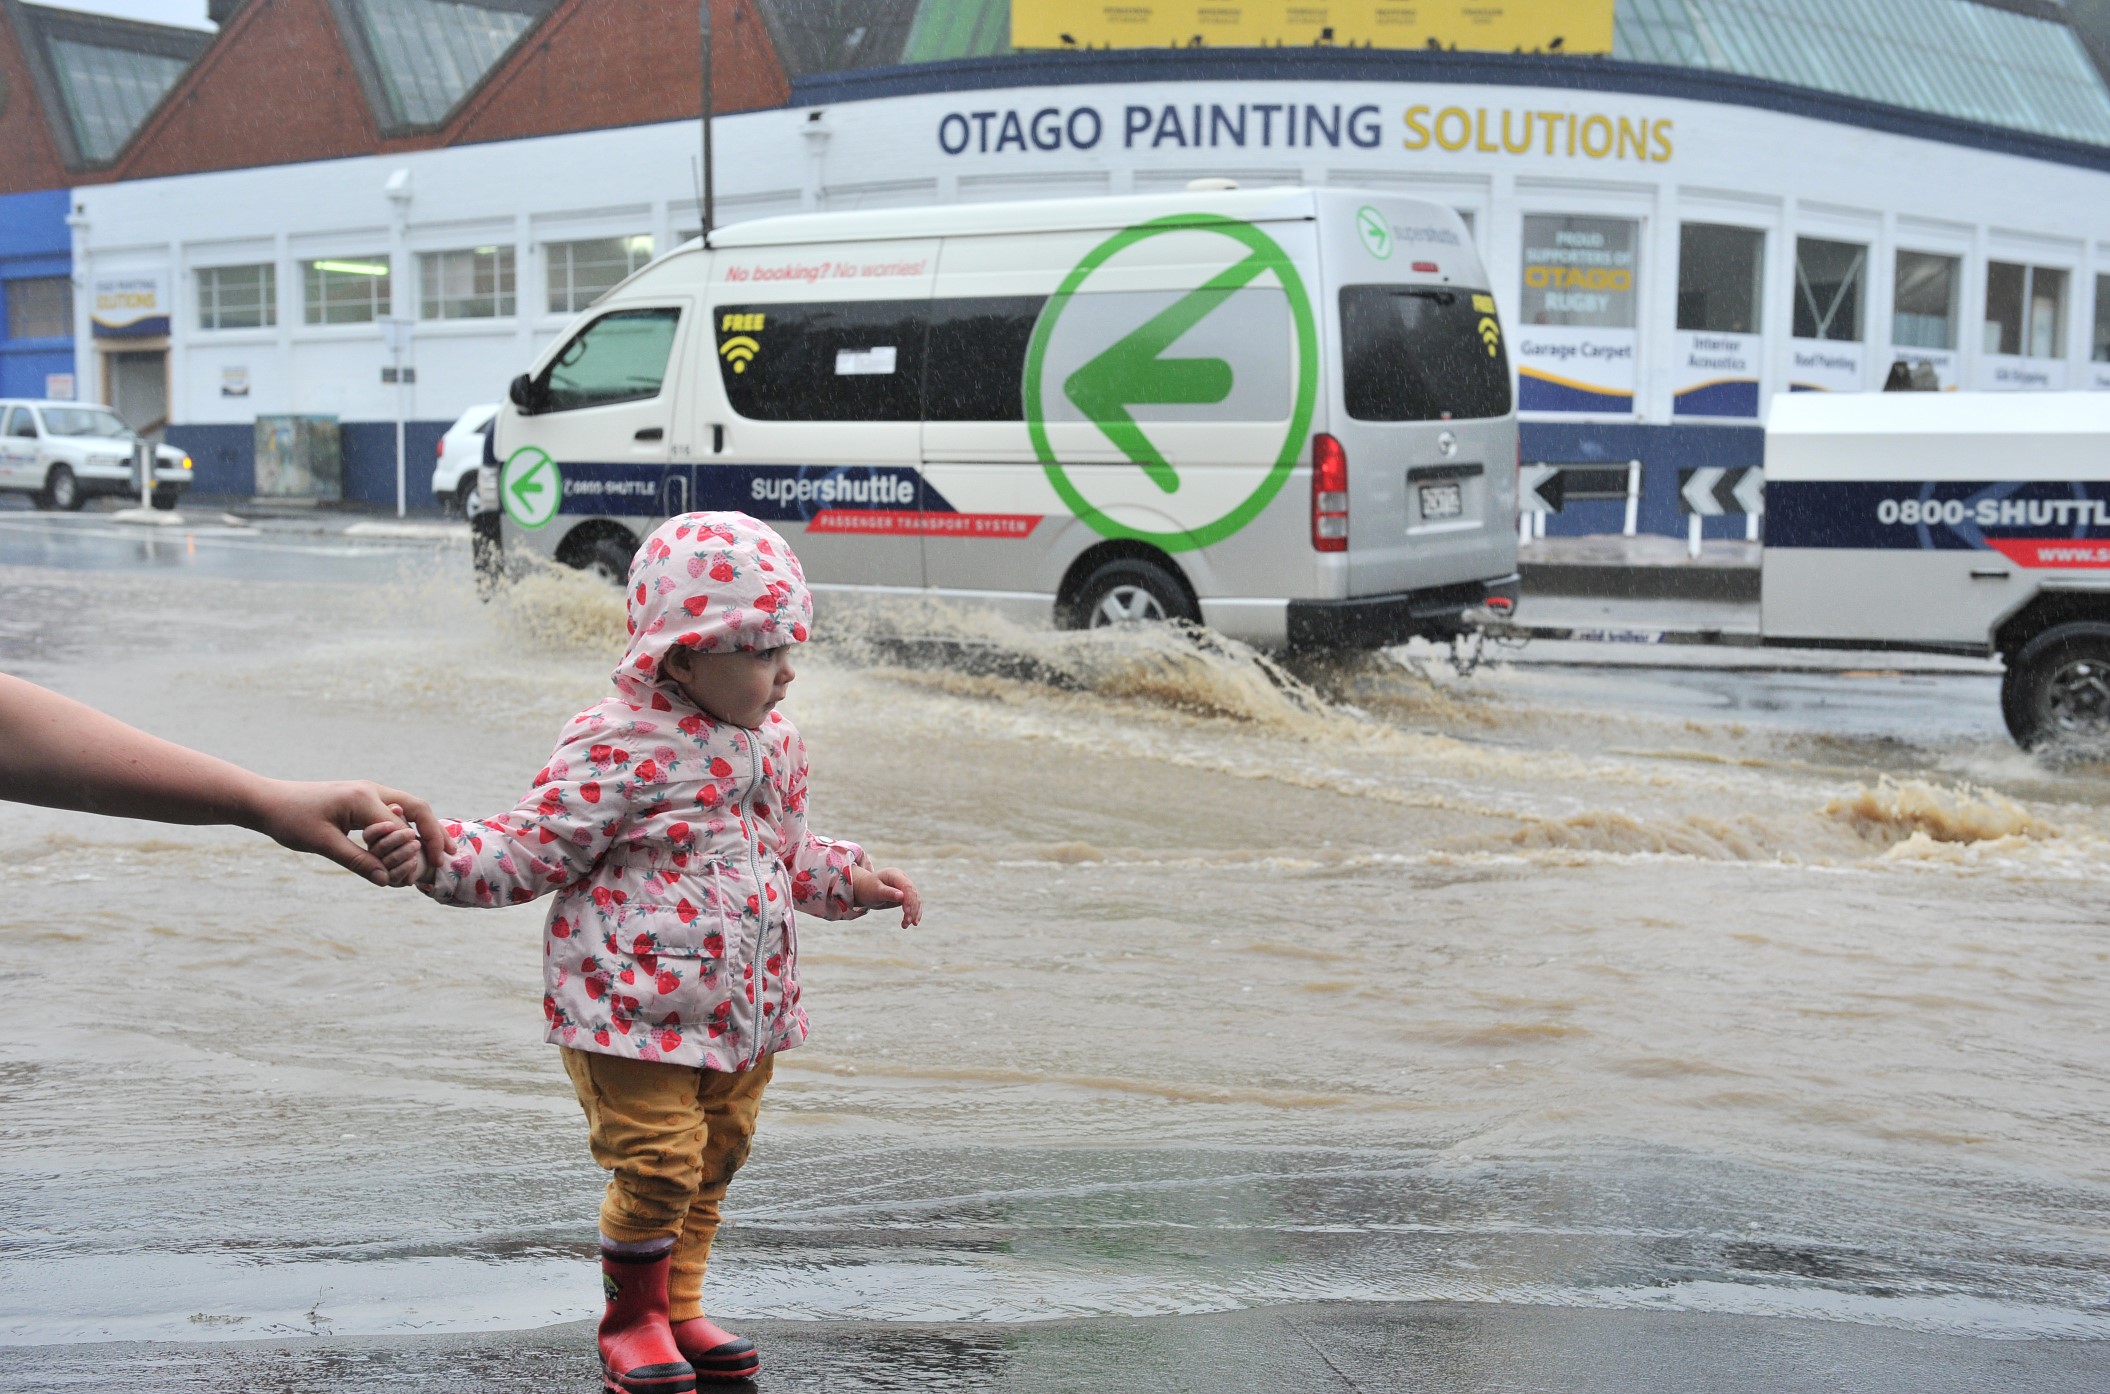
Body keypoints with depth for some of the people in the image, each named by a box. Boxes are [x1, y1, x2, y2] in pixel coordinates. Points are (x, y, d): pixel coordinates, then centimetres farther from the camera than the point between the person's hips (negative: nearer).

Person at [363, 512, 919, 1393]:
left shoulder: (771, 744, 8)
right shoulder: (616, 749, -17)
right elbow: (532, 851, -17)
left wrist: (850, 879, 14)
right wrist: (436, 856, -31)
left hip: (743, 1010, 8)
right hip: (637, 1012, -7)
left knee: (713, 1164, 16)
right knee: (659, 1165, -6)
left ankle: (678, 1309, 34)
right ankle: (634, 1320, 19)